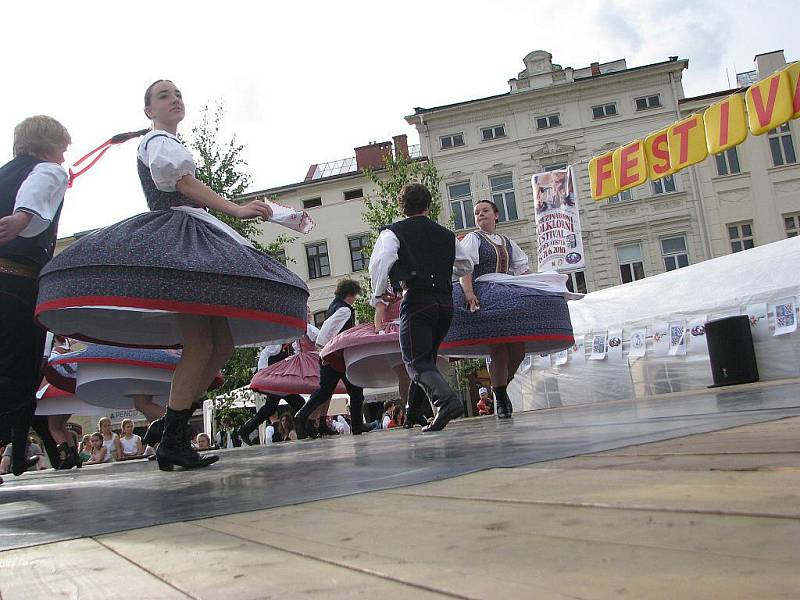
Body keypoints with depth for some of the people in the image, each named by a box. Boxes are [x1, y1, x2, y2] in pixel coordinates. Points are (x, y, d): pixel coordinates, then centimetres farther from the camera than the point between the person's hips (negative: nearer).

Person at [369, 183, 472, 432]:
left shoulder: (393, 232, 3)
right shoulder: (447, 235, 16)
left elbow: (379, 264, -11)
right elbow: (465, 266, 28)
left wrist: (378, 294, 4)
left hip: (417, 301, -5)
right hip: (445, 300, 5)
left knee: (415, 360, -4)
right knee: (427, 356, 18)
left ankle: (446, 400, -28)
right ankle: (413, 413, 21)